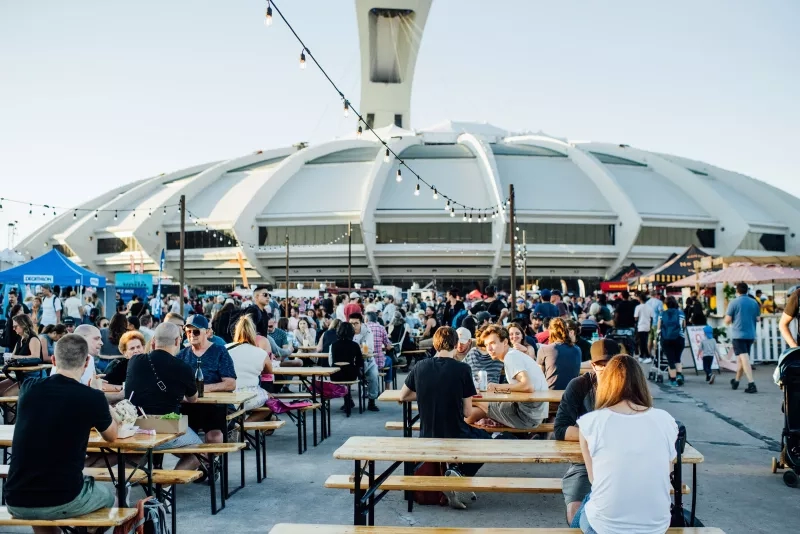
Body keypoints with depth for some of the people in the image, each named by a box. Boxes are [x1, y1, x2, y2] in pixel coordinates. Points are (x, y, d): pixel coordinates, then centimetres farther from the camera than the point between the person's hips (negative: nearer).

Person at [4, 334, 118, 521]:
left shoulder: (28, 388, 0)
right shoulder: (92, 397, -11)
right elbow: (111, 436, 11)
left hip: (16, 501, 4)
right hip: (63, 501, -3)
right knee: (107, 494, 29)